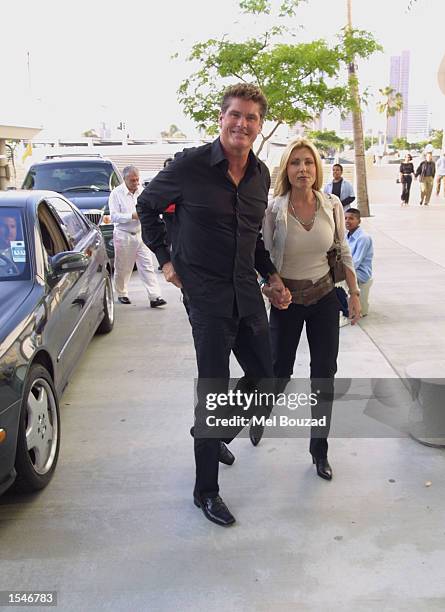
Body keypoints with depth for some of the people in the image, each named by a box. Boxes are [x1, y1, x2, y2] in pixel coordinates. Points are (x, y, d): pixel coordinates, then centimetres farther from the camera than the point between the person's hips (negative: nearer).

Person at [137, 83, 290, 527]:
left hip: (247, 292, 7)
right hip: (206, 294, -6)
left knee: (265, 378, 14)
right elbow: (147, 204, 4)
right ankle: (205, 491, 16)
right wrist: (165, 259, -2)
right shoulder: (190, 165, -11)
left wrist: (273, 277, 9)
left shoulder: (261, 175, 7)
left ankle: (212, 433, 42)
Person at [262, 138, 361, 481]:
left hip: (325, 298, 2)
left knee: (324, 376, 7)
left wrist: (355, 293, 6)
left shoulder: (332, 205, -4)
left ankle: (319, 450, 25)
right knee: (280, 372, 7)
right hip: (287, 300, -2)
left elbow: (344, 253, 5)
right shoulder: (273, 210, -12)